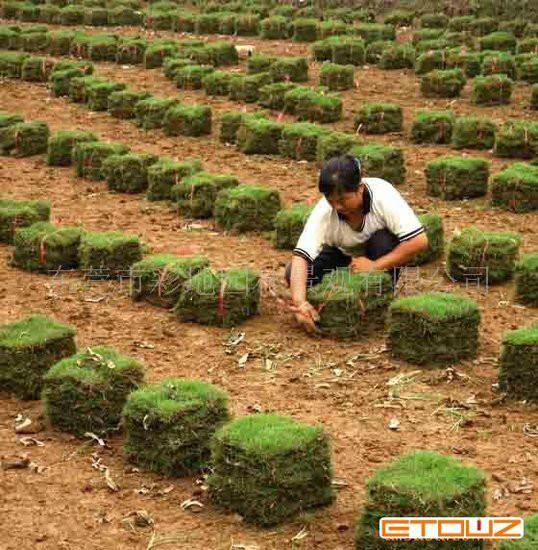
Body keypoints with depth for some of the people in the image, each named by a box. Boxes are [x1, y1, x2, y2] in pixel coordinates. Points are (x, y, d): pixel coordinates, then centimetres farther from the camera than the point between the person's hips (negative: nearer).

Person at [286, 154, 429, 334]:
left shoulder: (383, 196, -33)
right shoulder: (324, 211, -29)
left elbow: (419, 241, -38)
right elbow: (300, 257, -37)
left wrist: (375, 266, -38)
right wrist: (299, 303, -52)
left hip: (381, 258, -1)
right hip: (343, 255, 2)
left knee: (383, 241, -36)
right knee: (293, 275, -21)